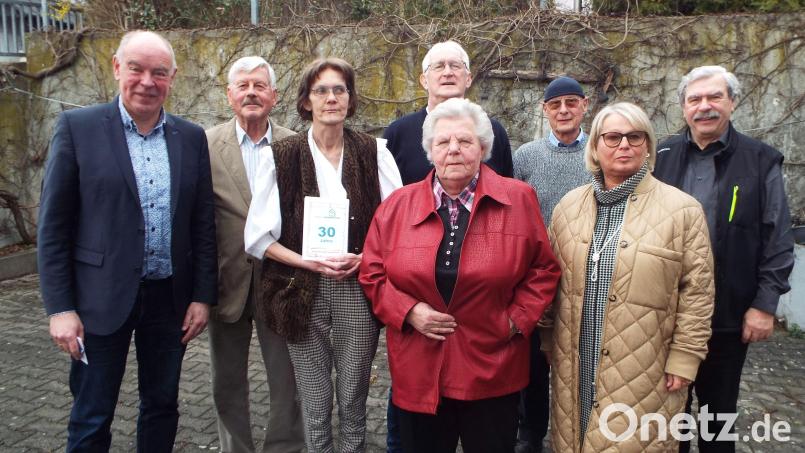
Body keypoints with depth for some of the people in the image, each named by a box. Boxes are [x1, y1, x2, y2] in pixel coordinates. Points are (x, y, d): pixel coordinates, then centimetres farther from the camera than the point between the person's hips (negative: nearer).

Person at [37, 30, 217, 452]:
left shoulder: (191, 137, 3)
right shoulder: (78, 127, -5)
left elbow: (203, 223, 6)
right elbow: (53, 225, -5)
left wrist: (202, 296, 2)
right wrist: (60, 307, -9)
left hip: (170, 298, 3)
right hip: (102, 298, -3)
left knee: (162, 406, 17)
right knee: (91, 419, 11)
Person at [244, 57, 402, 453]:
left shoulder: (374, 152, 2)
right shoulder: (282, 157, 0)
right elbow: (258, 236, -1)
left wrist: (364, 257, -13)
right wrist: (311, 262, -13)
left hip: (358, 289, 1)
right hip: (303, 291, 0)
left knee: (353, 402, 10)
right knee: (315, 404, 9)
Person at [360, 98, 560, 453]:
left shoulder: (519, 200, -2)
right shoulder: (397, 205, 2)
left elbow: (544, 269, 4)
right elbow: (372, 274, 6)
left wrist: (516, 320, -6)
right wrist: (408, 311, -9)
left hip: (492, 373, -1)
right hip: (418, 373, 1)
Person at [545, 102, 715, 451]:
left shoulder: (683, 209, -5)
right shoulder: (568, 206, 5)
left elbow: (697, 293, -4)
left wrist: (683, 360, -6)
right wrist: (551, 345, 11)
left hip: (644, 375, -3)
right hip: (574, 370, 3)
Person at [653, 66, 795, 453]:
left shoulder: (762, 161, -3)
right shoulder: (661, 157, 1)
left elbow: (777, 240, -3)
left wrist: (765, 304, -7)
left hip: (729, 314, -1)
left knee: (719, 407, 16)